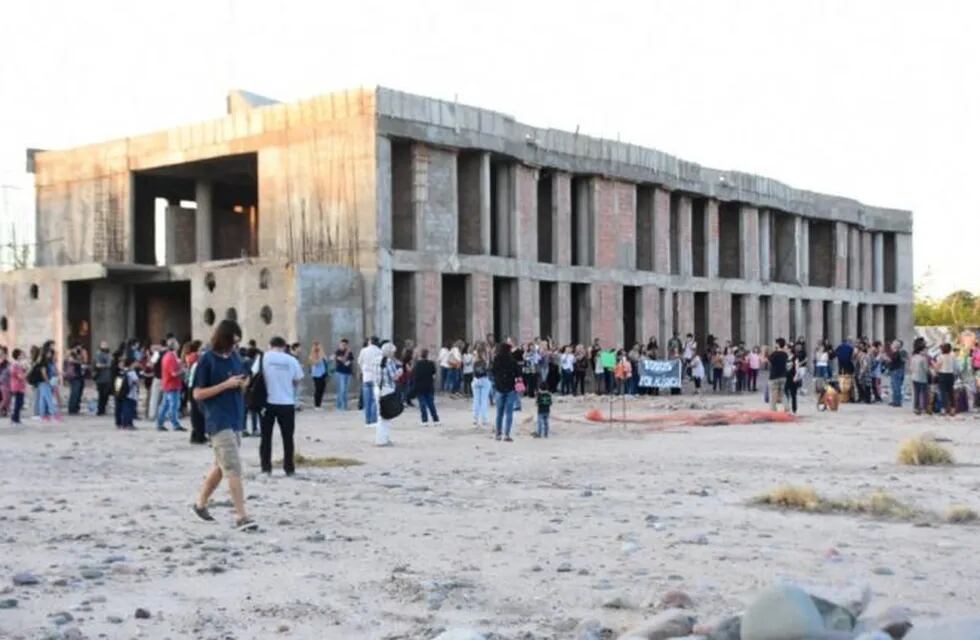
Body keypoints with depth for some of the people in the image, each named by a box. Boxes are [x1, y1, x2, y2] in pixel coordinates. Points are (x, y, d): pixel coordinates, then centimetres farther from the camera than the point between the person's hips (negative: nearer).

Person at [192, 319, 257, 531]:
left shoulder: (235, 356, 10)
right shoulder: (207, 360, -10)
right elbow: (198, 394, -10)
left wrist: (243, 383, -3)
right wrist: (226, 384, -19)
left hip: (235, 419, 8)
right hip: (219, 421, -8)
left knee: (221, 466, 18)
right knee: (233, 469, -12)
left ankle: (200, 503, 35)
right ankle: (242, 517, -13)